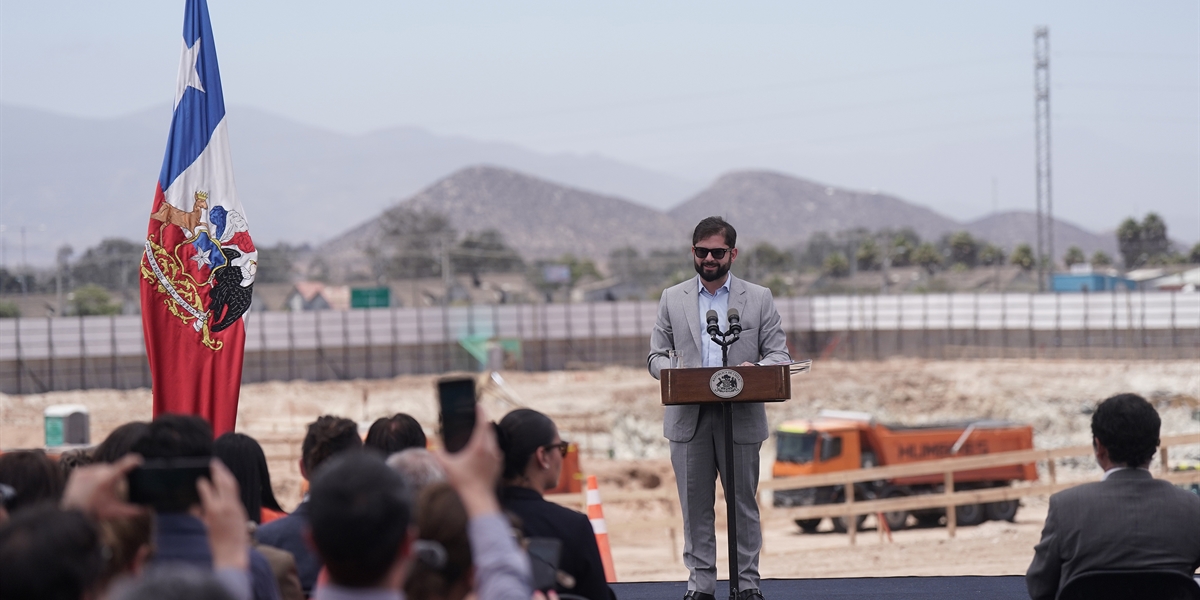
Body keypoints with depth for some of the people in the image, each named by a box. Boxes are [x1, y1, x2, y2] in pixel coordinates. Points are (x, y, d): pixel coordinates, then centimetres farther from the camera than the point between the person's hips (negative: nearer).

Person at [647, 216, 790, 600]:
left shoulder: (759, 298, 8)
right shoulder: (672, 299, 11)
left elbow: (779, 355, 5)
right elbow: (656, 355, 10)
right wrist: (670, 370, -14)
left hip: (742, 418, -1)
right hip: (689, 419, 1)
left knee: (744, 504, 3)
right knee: (696, 506, 3)